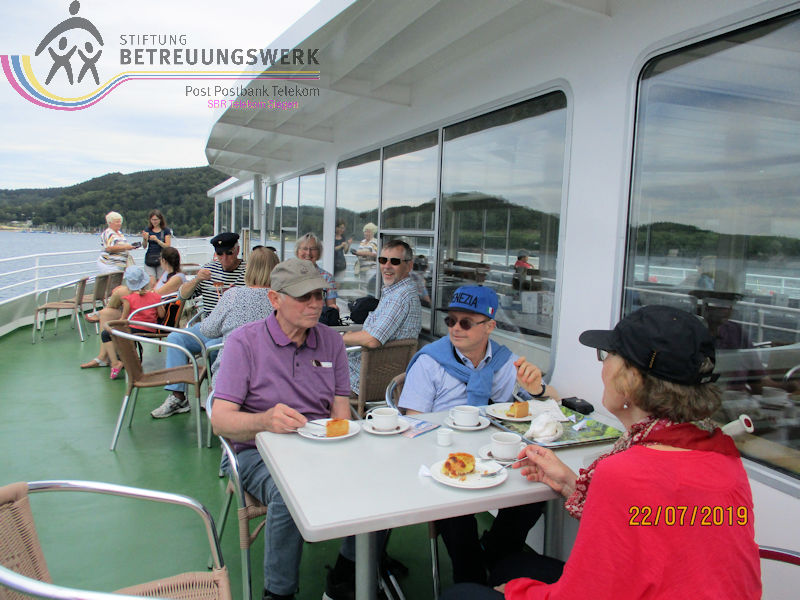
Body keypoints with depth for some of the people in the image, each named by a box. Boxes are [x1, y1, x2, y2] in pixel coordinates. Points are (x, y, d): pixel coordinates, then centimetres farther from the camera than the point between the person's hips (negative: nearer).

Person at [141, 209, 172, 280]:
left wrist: (157, 240, -19)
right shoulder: (148, 230, 9)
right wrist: (144, 239, -16)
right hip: (149, 259, 2)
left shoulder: (166, 230, 1)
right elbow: (144, 246, 5)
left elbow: (168, 246, -6)